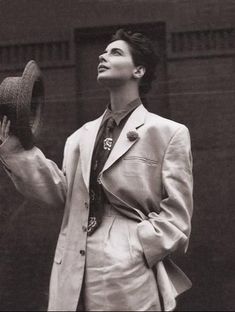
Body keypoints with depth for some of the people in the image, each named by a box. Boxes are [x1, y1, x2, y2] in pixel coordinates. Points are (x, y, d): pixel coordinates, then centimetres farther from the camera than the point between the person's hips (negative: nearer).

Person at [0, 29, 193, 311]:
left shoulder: (169, 133, 1)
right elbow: (61, 192, 9)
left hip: (129, 280, -4)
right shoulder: (82, 136, 16)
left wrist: (130, 253, -14)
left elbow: (175, 218, -3)